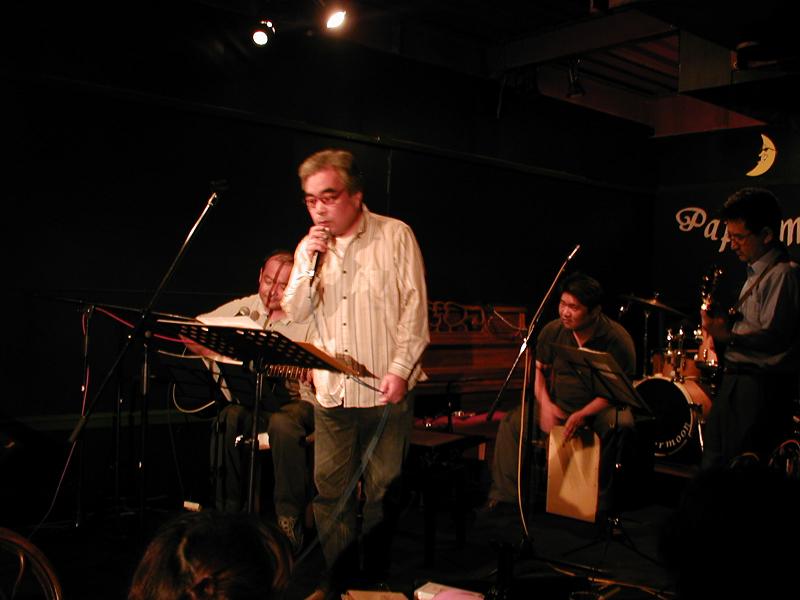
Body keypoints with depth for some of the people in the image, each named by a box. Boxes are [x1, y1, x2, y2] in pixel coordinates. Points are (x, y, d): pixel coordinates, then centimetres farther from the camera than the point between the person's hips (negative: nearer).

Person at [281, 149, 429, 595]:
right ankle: (338, 577, 23)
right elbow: (296, 313, 4)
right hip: (331, 390, 4)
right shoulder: (309, 246, 9)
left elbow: (415, 308, -6)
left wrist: (400, 369, -13)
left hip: (385, 389, -3)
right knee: (331, 489, 8)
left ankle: (376, 578, 23)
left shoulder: (396, 236, -4)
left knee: (383, 490, 6)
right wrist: (311, 264, -10)